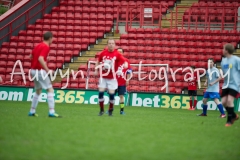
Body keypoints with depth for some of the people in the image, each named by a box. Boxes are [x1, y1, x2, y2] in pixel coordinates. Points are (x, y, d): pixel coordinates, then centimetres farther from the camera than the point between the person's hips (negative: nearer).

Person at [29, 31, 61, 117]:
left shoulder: (39, 45, 12)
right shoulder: (46, 47, -15)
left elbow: (31, 56, 22)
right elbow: (40, 59, -28)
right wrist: (48, 70, -27)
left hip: (33, 70, 9)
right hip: (40, 71, -9)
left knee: (38, 90, 20)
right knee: (50, 89, -7)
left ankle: (32, 111, 21)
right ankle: (51, 112, -15)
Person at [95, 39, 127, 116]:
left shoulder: (117, 54, -8)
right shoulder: (103, 53, 0)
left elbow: (124, 62, -11)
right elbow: (98, 61, 16)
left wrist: (124, 65, -32)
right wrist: (96, 70, 9)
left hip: (112, 78, -2)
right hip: (103, 77, 2)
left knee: (111, 94, -5)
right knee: (100, 92, -3)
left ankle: (110, 110, 15)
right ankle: (101, 110, 12)